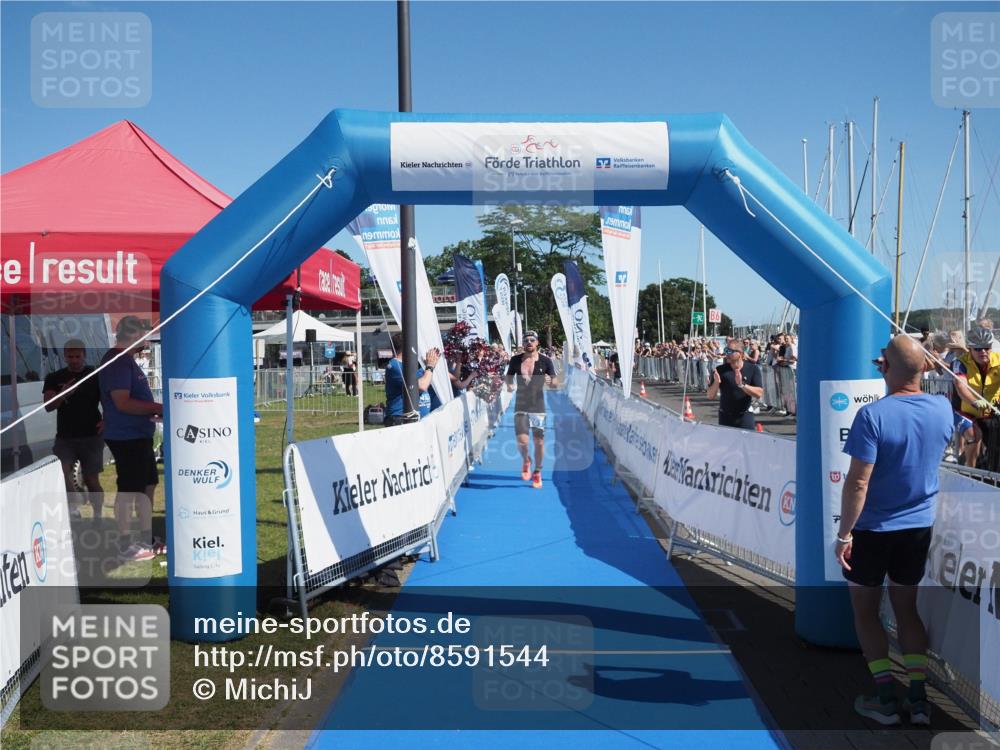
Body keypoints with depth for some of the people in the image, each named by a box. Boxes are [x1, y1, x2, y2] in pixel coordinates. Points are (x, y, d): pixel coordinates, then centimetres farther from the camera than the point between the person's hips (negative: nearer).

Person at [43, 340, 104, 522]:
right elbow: (48, 406, -1)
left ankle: (97, 516, 15)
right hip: (65, 438, 2)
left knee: (91, 479, 2)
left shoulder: (97, 376, 1)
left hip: (91, 437, -2)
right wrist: (63, 394, -20)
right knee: (61, 473, -14)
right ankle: (73, 507, 7)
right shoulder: (54, 378, 7)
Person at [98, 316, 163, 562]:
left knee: (147, 485, 15)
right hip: (126, 437, -10)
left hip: (139, 435, 10)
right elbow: (123, 402, -24)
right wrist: (157, 408, -19)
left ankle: (147, 539, 25)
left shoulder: (127, 360, 15)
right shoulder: (117, 361, -17)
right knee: (128, 490, -3)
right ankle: (126, 546, 6)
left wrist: (154, 410, 14)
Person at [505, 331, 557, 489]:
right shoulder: (515, 360, 2)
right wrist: (509, 384, -10)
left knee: (539, 442, 4)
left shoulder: (545, 361, -3)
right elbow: (508, 377, 13)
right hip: (521, 407, 0)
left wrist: (550, 381, -24)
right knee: (522, 441, -12)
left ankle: (537, 473, 24)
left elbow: (556, 383, -1)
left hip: (538, 407, 0)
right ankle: (525, 461, 22)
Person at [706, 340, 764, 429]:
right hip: (725, 416, 2)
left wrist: (742, 384, -25)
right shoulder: (720, 370, -1)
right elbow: (710, 396, -2)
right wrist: (716, 382, -21)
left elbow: (759, 393, -12)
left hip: (745, 416, -1)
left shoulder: (753, 369, -3)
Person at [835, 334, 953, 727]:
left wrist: (844, 534, -14)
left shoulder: (872, 415, -23)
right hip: (919, 525, 5)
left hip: (873, 529, -5)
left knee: (865, 610, 12)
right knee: (906, 608, 18)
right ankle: (918, 699, 16)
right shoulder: (942, 408, -6)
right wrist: (907, 377, 16)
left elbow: (858, 481, -23)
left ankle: (886, 698, 12)